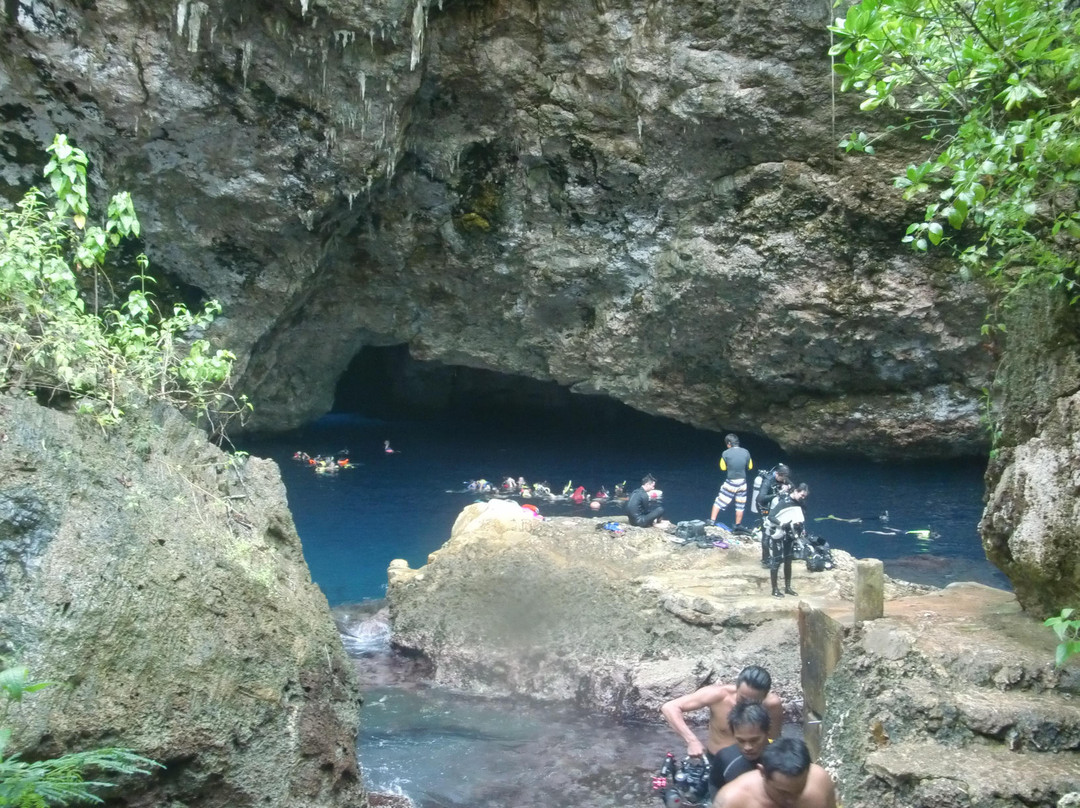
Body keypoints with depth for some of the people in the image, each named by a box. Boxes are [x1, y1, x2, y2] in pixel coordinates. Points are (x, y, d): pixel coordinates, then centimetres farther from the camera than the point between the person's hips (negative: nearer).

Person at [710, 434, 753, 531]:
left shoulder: (726, 453, -13)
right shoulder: (746, 452, -4)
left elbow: (723, 468, -3)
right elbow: (749, 467, 5)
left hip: (730, 482, -3)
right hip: (742, 482, 3)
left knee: (719, 501, 10)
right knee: (740, 505, 14)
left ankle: (712, 520, 10)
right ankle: (738, 525, 21)